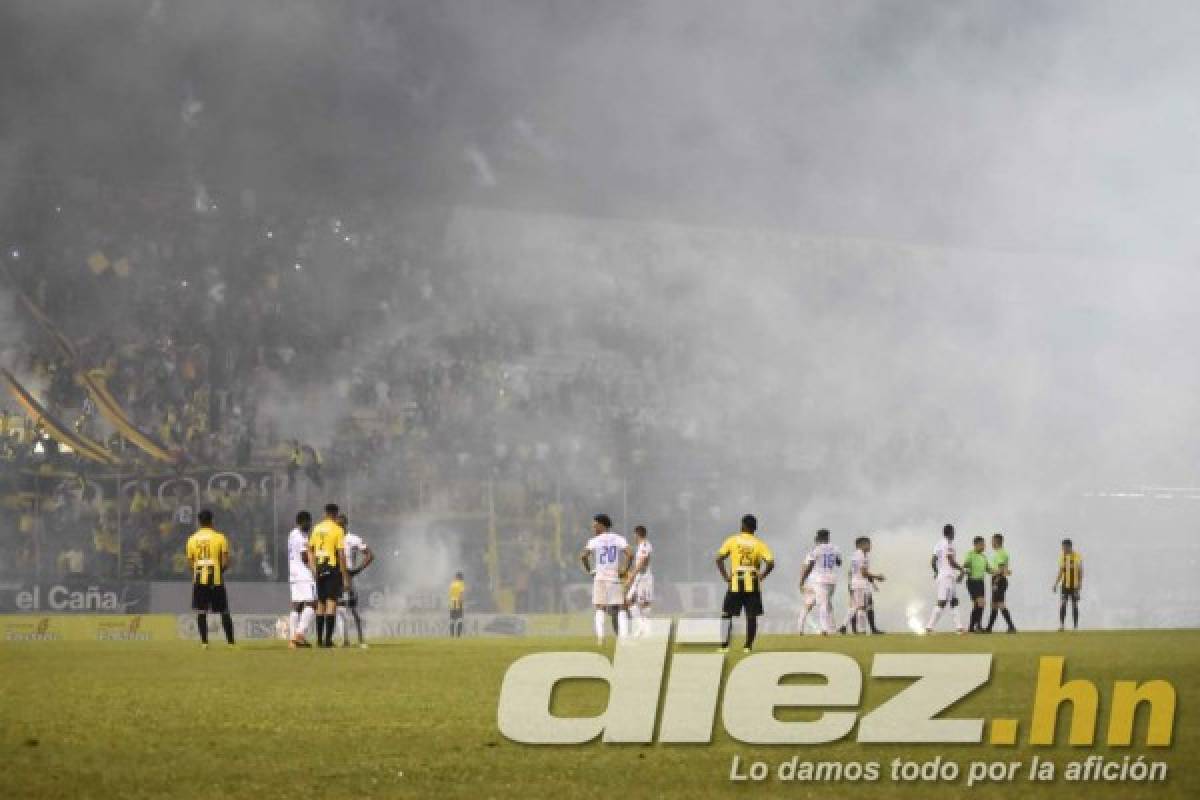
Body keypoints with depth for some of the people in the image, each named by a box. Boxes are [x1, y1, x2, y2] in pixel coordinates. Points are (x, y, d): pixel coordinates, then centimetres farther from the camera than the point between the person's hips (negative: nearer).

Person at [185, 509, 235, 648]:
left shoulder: (192, 539, 3)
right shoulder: (220, 538, -3)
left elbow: (190, 563, 5)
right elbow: (225, 562, -6)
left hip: (199, 579, 1)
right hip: (216, 579, -1)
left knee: (201, 611, 4)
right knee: (224, 612, 7)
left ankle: (204, 641, -5)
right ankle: (230, 641, 7)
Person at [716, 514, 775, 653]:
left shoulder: (733, 540, 2)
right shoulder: (759, 543, 2)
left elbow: (719, 559, -6)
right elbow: (770, 563, -9)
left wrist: (725, 577, -1)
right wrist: (760, 576, 2)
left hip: (735, 583, -1)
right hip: (753, 584, 1)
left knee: (727, 614, 6)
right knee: (752, 616, 7)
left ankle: (724, 645, -2)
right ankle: (748, 646, 5)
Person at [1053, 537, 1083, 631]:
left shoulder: (1077, 556, -8)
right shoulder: (1062, 556, 6)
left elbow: (1080, 572, -7)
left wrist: (1080, 584, -16)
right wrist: (1055, 584, 10)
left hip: (1075, 585, -3)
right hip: (1065, 584, 3)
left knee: (1074, 606, 2)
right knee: (1063, 604, -11)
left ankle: (1076, 627, 10)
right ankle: (1062, 624, -11)